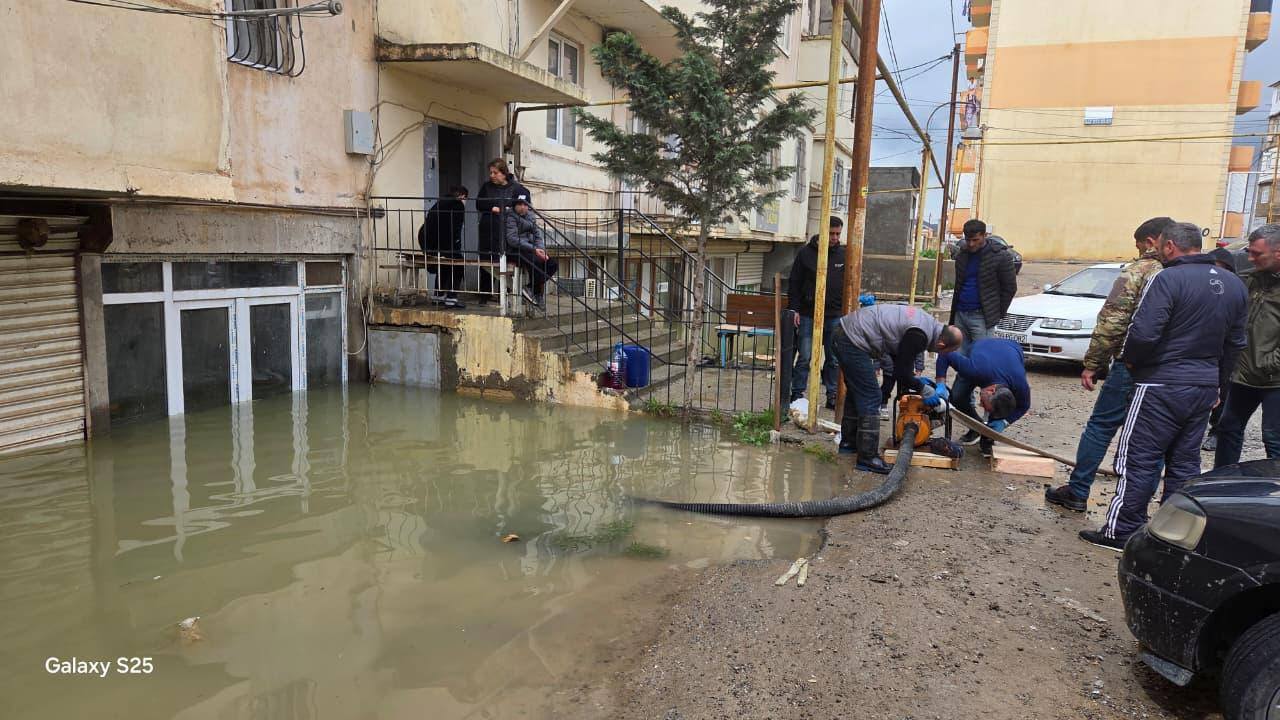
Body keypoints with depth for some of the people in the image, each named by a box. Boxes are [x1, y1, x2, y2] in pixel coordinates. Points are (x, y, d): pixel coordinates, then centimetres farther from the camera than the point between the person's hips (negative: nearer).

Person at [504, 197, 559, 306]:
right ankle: (531, 289, -13)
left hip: (530, 250, 7)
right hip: (515, 252, -7)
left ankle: (531, 289, -7)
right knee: (537, 262, -33)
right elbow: (512, 239, -18)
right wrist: (534, 249, -25)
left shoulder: (530, 217, 16)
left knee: (553, 264, -12)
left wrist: (541, 250, -7)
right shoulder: (511, 218, -6)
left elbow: (537, 236, 15)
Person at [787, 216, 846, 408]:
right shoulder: (806, 253, 1)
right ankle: (797, 394, 8)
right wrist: (794, 309, -4)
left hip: (835, 316, 2)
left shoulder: (844, 255, 7)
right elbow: (794, 283, 3)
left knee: (834, 359, 6)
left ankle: (833, 396, 15)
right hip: (808, 315, -2)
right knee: (804, 358, -1)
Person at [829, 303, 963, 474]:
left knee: (857, 391, 23)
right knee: (870, 398, -7)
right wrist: (921, 387, 4)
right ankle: (868, 457, -3)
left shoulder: (926, 321, 11)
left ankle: (849, 442, 37)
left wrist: (914, 378, 17)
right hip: (853, 340, -11)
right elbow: (901, 373, -11)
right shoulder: (919, 336, -19)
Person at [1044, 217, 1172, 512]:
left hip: (1132, 366, -5)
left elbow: (1111, 322, -13)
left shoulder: (1138, 271, -7)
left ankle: (1077, 492, 12)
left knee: (1100, 427, 6)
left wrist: (1092, 364, -7)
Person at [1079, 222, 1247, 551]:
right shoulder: (1235, 285, 11)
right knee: (1184, 462, 14)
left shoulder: (1168, 279, -16)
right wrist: (1217, 384, 25)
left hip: (1162, 386, -8)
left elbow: (1143, 334, -23)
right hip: (1205, 387, 8)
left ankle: (1121, 531, 3)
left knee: (1138, 459, -1)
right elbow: (1235, 343, 17)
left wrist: (1128, 359, -4)